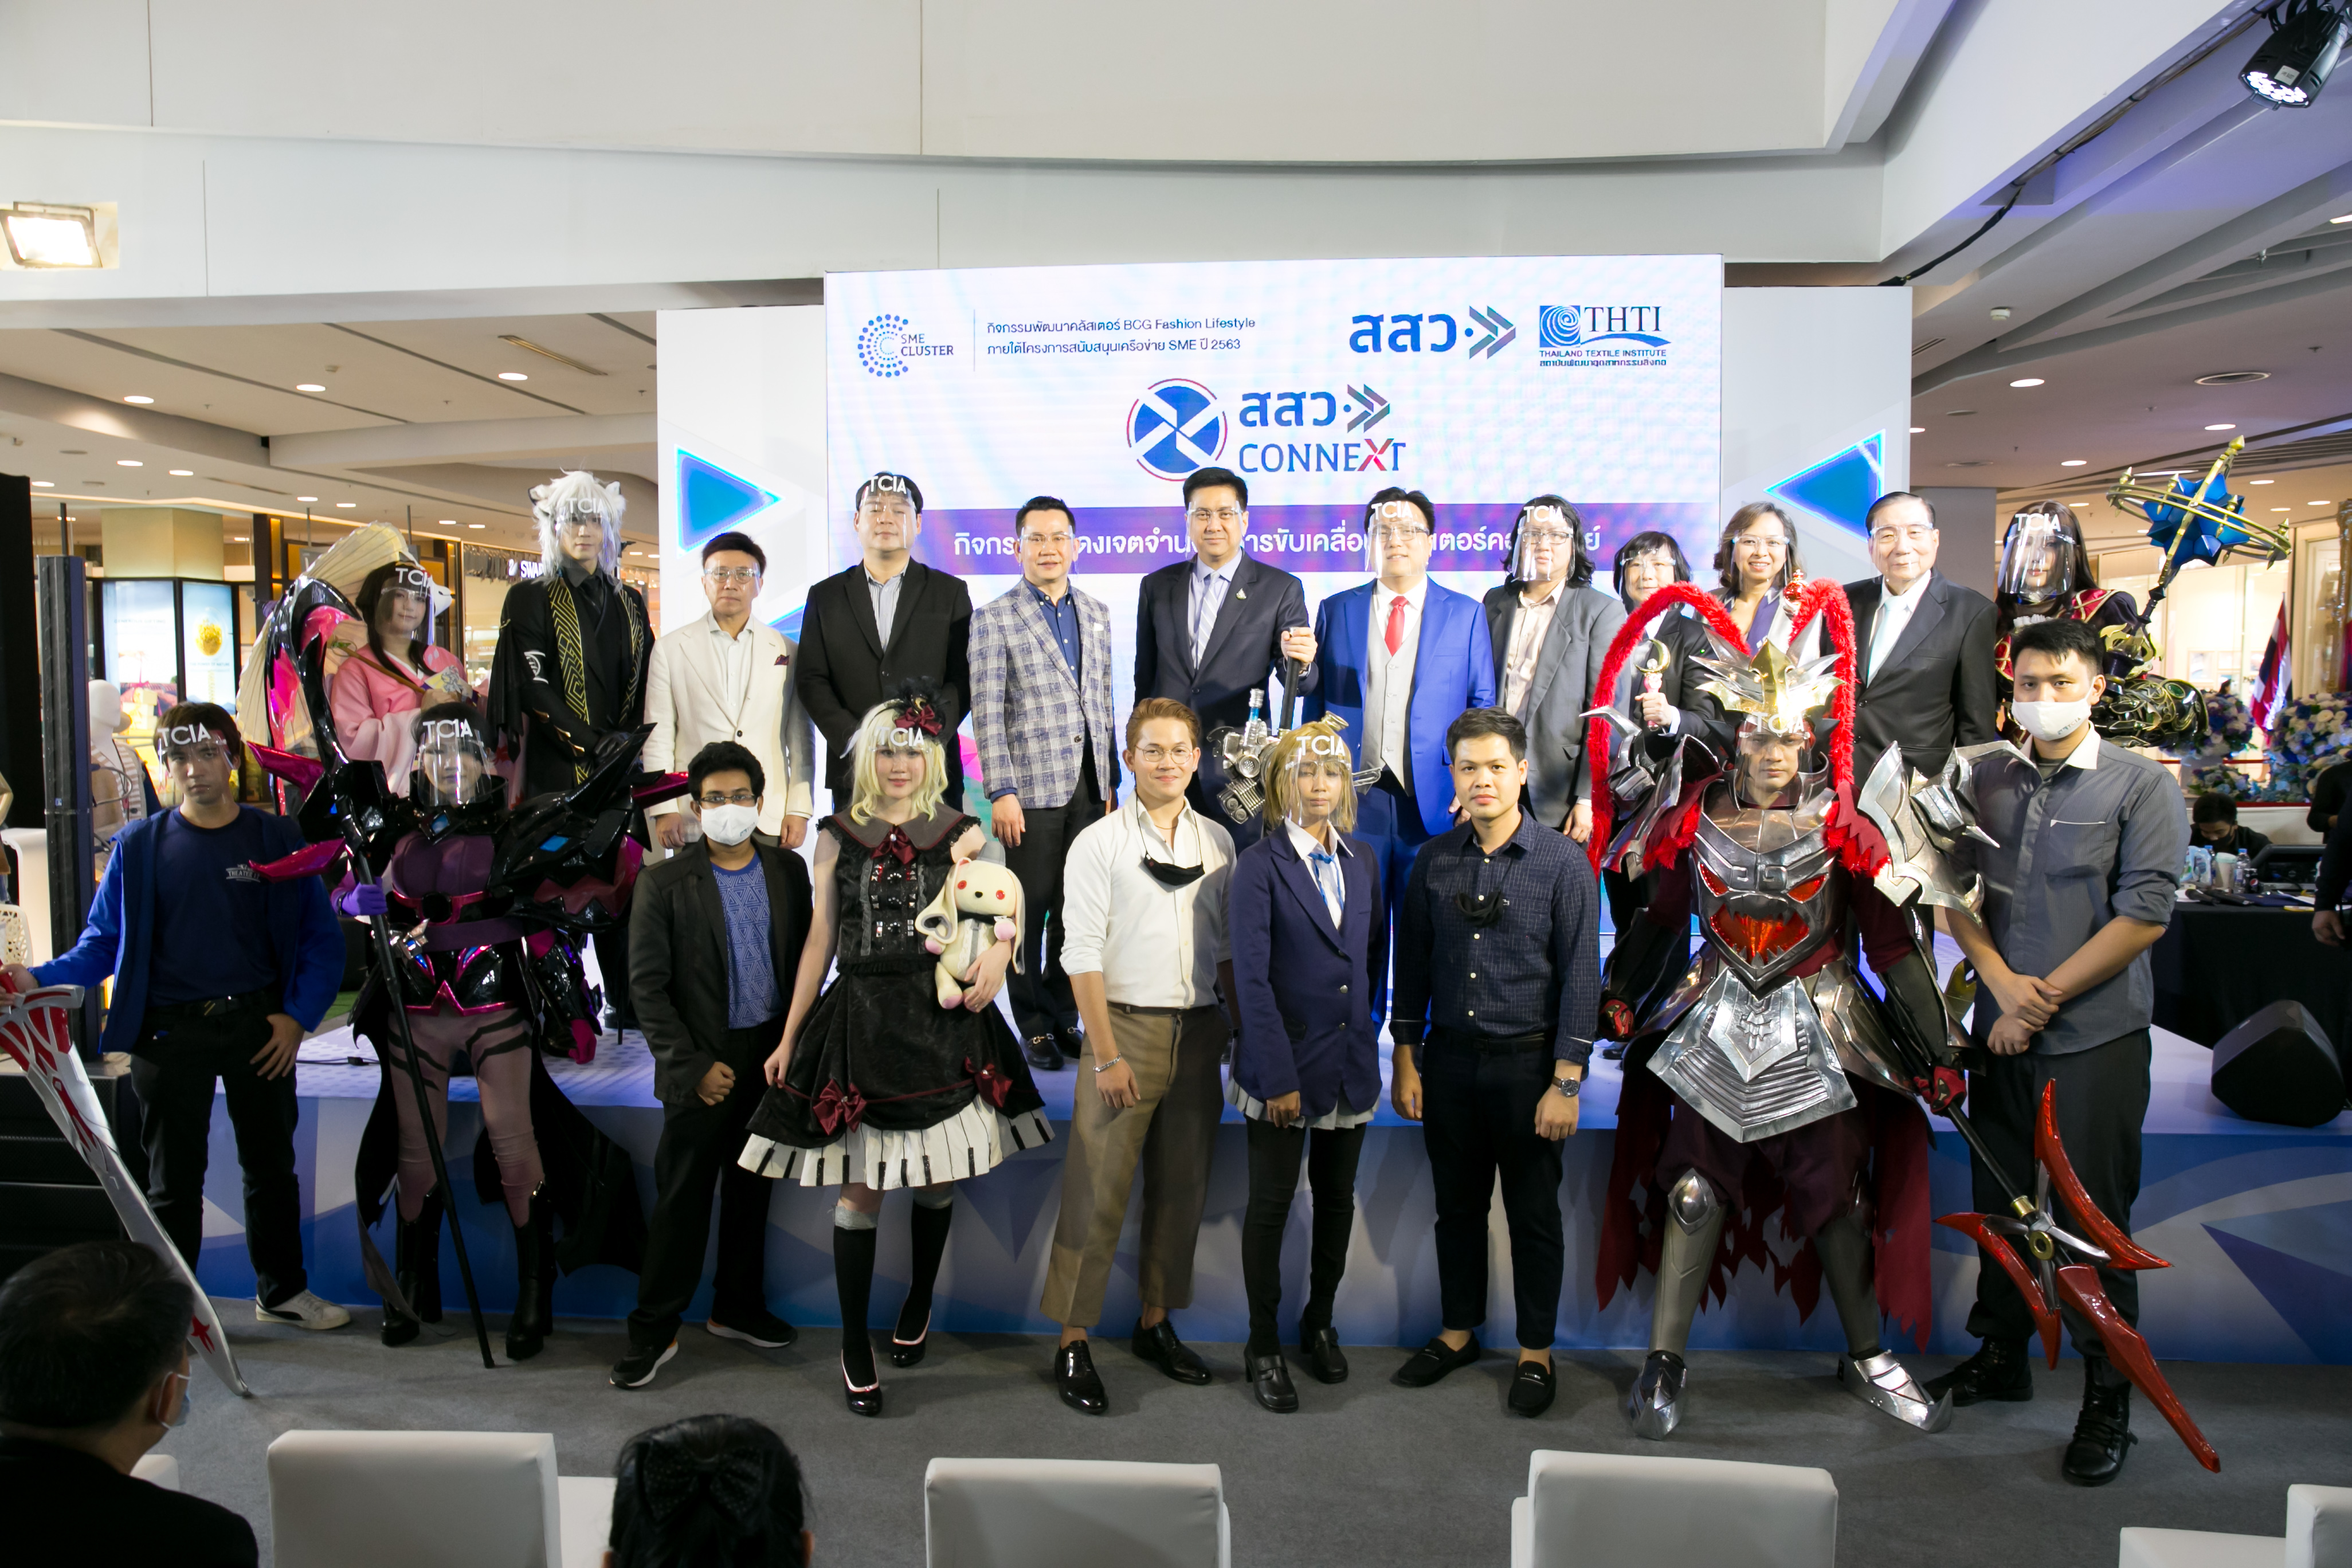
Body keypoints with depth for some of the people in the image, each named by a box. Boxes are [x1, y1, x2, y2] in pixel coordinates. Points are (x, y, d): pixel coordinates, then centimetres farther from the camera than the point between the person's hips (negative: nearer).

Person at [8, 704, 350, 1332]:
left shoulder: (277, 839, 0)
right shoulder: (139, 846, 2)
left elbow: (322, 939, 1)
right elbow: (103, 943, 2)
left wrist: (297, 1016, -8)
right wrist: (38, 978, -14)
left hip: (258, 1027, 1)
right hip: (170, 1034, 0)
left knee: (271, 1164, 13)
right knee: (174, 1177, 8)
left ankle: (283, 1291, 28)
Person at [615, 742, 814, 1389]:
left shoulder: (788, 870, 2)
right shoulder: (666, 882, -7)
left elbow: (805, 959, 7)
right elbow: (648, 985, -8)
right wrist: (693, 1065, -12)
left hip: (772, 1056, 4)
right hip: (705, 1065, -3)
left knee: (751, 1190, 16)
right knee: (682, 1198, 4)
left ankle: (738, 1309, 33)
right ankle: (653, 1330, 19)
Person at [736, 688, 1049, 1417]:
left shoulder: (962, 834, 5)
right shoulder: (839, 836, 7)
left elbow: (999, 917, 7)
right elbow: (820, 941, 10)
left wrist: (996, 954, -17)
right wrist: (789, 1037, 9)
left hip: (942, 1023, 1)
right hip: (861, 1022, 0)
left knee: (937, 1178, 11)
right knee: (859, 1188, 1)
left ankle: (918, 1307, 35)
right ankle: (855, 1344, 14)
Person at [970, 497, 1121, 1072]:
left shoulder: (1096, 613, 13)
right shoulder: (994, 619, -2)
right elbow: (987, 715, -7)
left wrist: (1110, 780, 12)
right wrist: (1001, 793, -13)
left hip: (1088, 787, 4)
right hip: (1032, 788, -4)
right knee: (1029, 912, 2)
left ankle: (1064, 1015, 22)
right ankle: (1034, 1027, 14)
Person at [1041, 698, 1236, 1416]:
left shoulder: (1217, 841, 9)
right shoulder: (1099, 844, -4)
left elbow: (1228, 947, 15)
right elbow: (1083, 956, -7)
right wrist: (1106, 1055, -12)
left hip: (1200, 1030, 5)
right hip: (1127, 1026, -4)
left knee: (1183, 1186, 12)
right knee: (1099, 1189, -2)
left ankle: (1155, 1322, 28)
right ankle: (1074, 1342, 10)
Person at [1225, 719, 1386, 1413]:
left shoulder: (1361, 863, 7)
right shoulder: (1259, 865, -9)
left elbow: (1375, 958, 14)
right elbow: (1251, 977, -13)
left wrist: (1370, 1032, 7)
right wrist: (1279, 1076, -16)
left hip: (1351, 1062, 5)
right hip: (1282, 1062, -5)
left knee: (1337, 1198, 15)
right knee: (1271, 1203, 4)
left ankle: (1319, 1323, 33)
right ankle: (1264, 1343, 20)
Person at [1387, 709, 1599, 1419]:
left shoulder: (1563, 863, -7)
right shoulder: (1434, 861, 3)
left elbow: (1581, 979, -8)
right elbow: (1412, 965, 8)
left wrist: (1565, 1082, -12)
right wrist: (1404, 1061, 6)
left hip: (1526, 1062, -3)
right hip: (1448, 1060, 3)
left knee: (1534, 1213, 8)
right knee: (1457, 1205, 14)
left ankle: (1536, 1352, 24)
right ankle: (1459, 1332, 31)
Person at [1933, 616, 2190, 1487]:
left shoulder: (2142, 786, -4)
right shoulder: (1984, 779, 8)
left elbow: (2144, 916, -10)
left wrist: (2042, 998, -11)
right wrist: (2003, 983, -9)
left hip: (2095, 1035, -4)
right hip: (2000, 1030, 4)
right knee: (1999, 1198, 14)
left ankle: (2109, 1397, 17)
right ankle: (2002, 1355, 31)